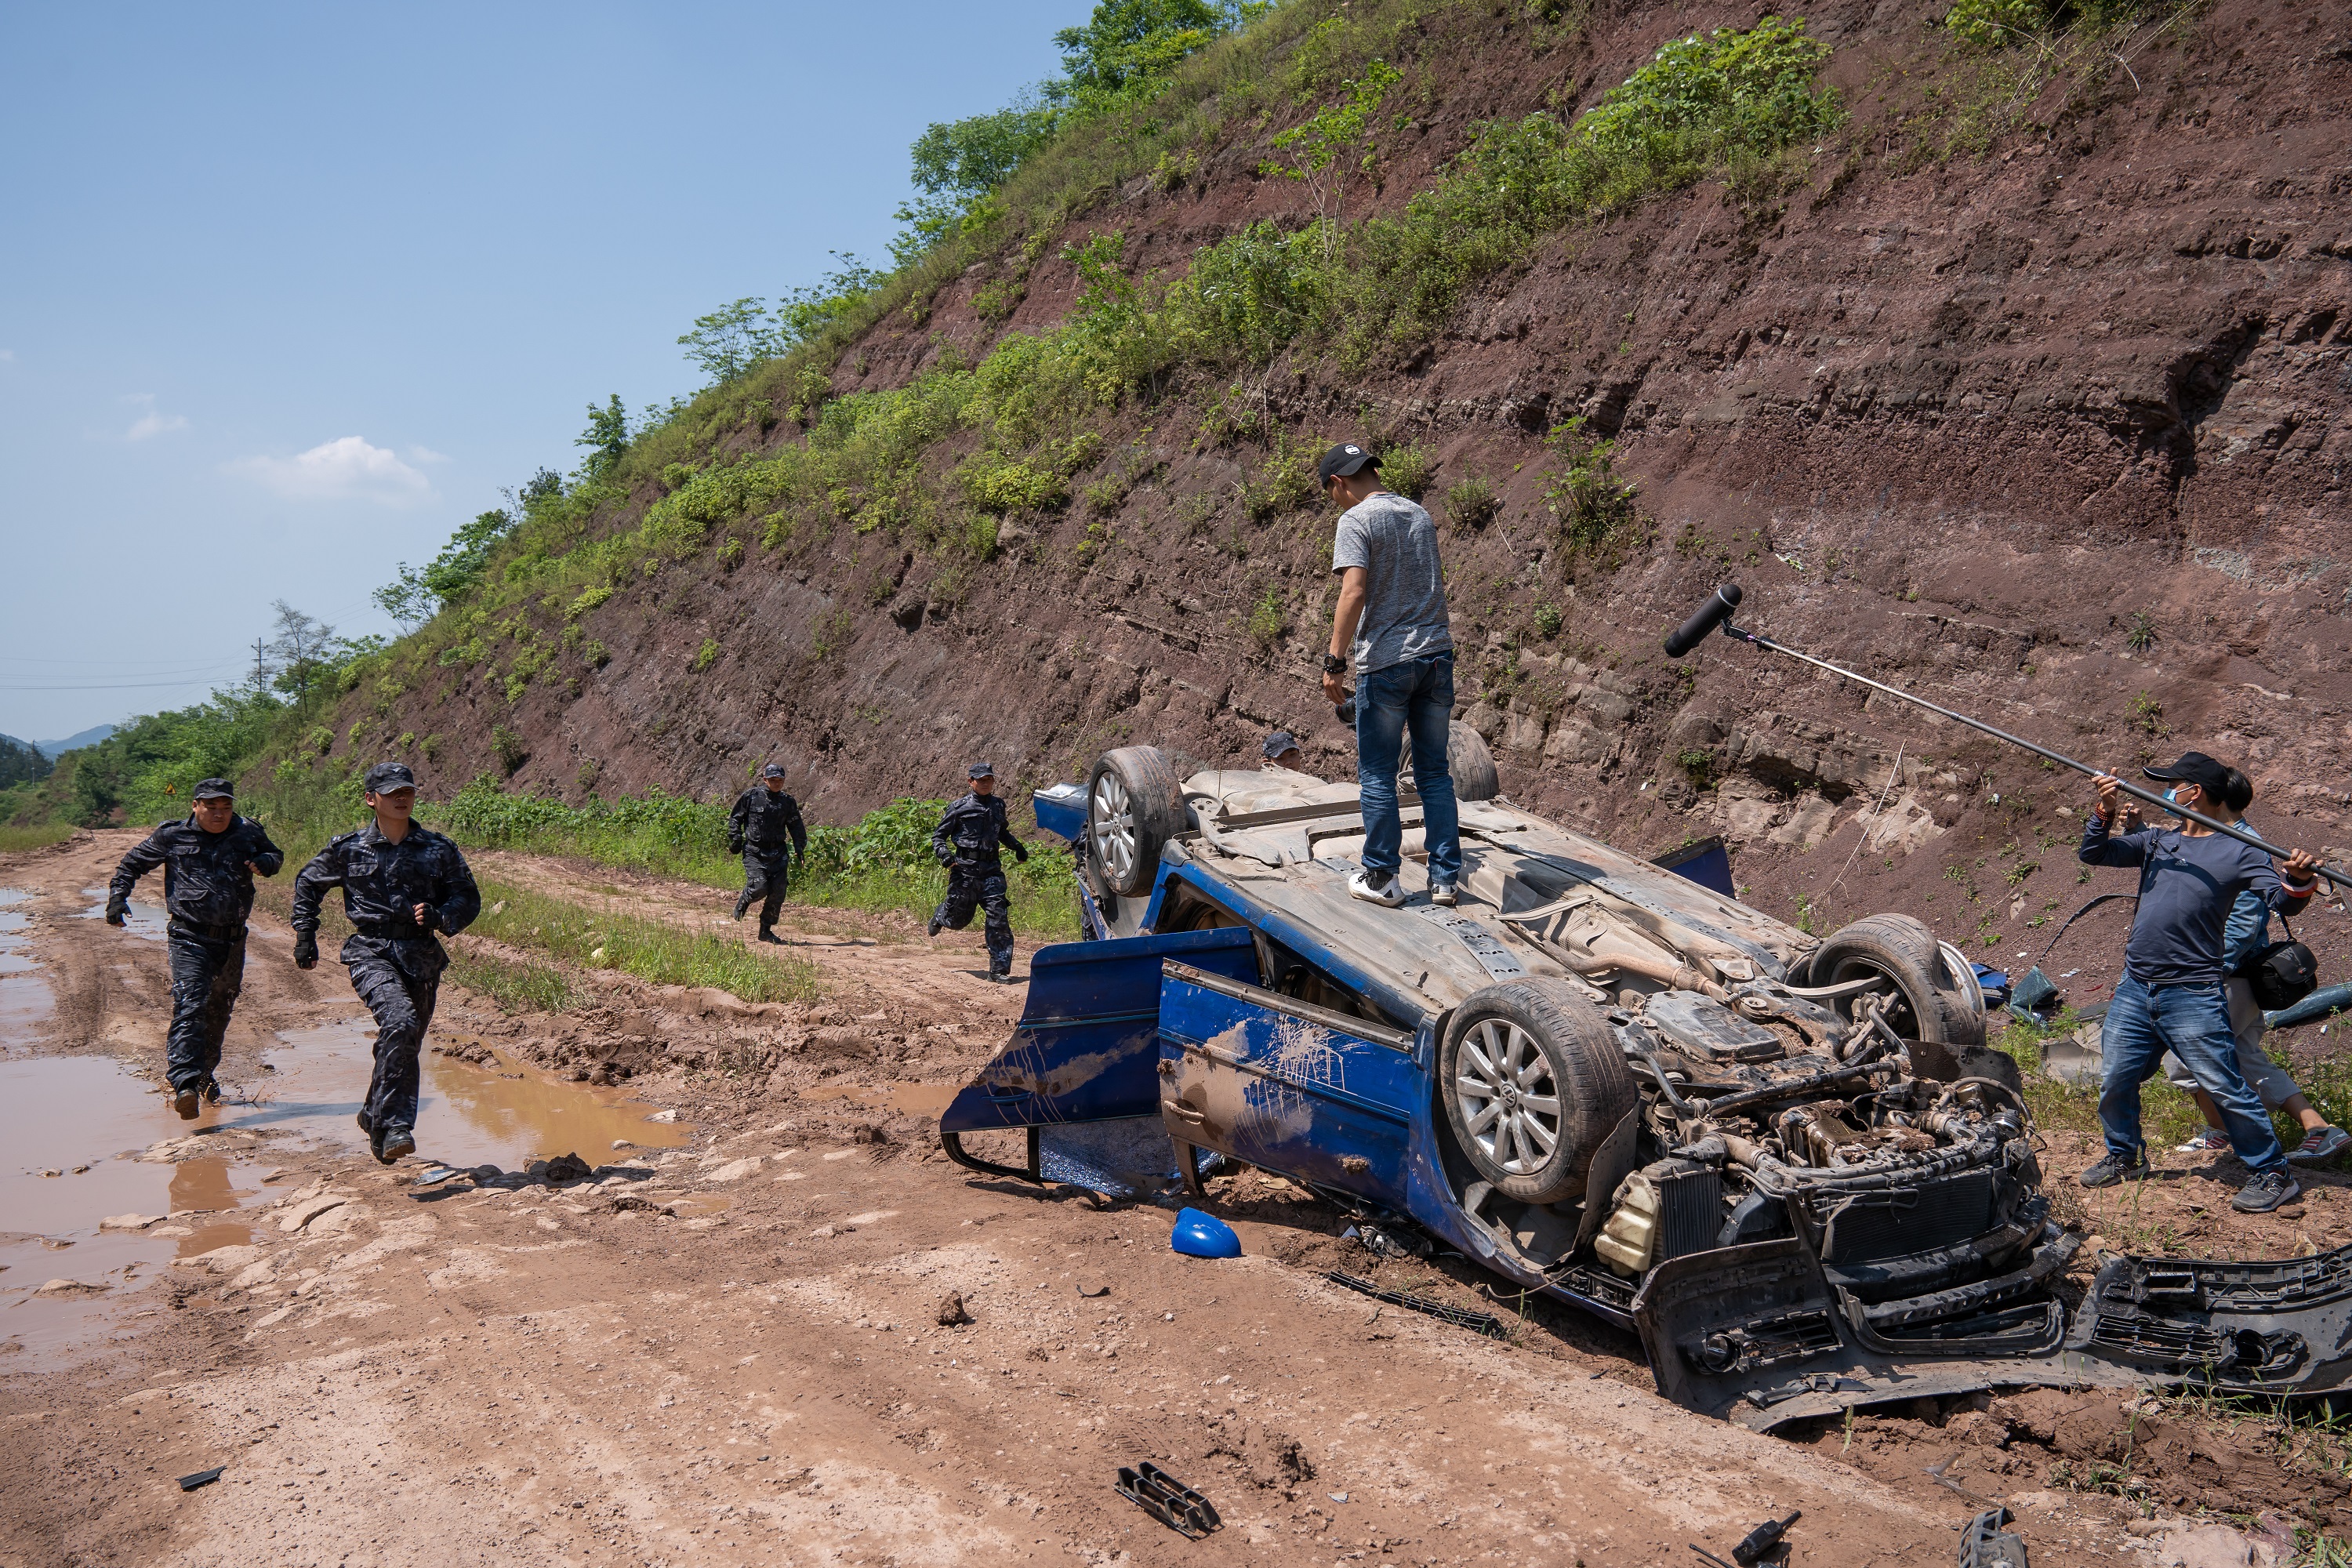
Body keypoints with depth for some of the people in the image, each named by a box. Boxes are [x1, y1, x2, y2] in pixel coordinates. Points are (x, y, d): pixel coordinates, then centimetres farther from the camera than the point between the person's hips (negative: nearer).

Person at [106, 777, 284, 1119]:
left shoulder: (248, 833, 6)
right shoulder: (172, 837, 1)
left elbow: (276, 856, 22)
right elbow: (132, 864, 13)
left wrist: (264, 862, -1)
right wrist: (117, 897, 0)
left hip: (232, 939, 4)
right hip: (189, 937, -4)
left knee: (220, 1011, 15)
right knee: (190, 1005, -20)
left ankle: (205, 1076, 34)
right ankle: (185, 1085, -30)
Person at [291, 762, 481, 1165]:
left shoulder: (438, 850, 5)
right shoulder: (348, 849, 3)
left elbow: (469, 898, 9)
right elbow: (307, 885, 19)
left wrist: (439, 917, -11)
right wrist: (304, 938, 16)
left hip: (421, 955, 3)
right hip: (370, 952, -3)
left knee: (405, 1045, 11)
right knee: (400, 1021, -29)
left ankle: (375, 1118, 38)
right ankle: (394, 1128, -28)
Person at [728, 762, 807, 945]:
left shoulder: (788, 802, 10)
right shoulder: (751, 797, 1)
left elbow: (796, 827, 17)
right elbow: (734, 818, 7)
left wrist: (799, 848, 6)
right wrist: (736, 840, -4)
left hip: (778, 853, 3)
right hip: (754, 852, -3)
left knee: (778, 893, -4)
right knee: (759, 887, -18)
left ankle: (766, 930, 10)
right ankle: (743, 900, 18)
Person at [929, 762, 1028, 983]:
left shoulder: (998, 806, 13)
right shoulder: (960, 808, -2)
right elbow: (938, 836, 3)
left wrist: (1018, 848, 18)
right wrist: (944, 854, -15)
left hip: (991, 869, 3)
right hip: (965, 868, -3)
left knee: (999, 917, -10)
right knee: (958, 919, 9)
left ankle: (999, 969, -5)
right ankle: (940, 915, 48)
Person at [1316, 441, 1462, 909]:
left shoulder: (1356, 520, -8)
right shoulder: (1421, 516, 14)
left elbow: (1354, 592, -20)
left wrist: (1335, 661, -18)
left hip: (1385, 664, -6)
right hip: (1437, 658, 6)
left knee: (1377, 776, 5)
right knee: (1435, 771, 12)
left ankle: (1382, 878, 12)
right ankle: (1446, 877, 15)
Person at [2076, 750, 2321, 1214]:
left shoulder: (2237, 852, -3)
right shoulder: (2157, 841, 12)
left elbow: (2281, 900, -13)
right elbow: (2092, 854, 8)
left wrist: (2298, 882, -35)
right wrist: (2106, 810, -7)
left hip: (2193, 997, -6)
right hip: (2134, 990, 6)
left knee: (2226, 1090, -5)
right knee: (2116, 1080, 13)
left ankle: (2274, 1175, 9)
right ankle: (2124, 1158, 32)